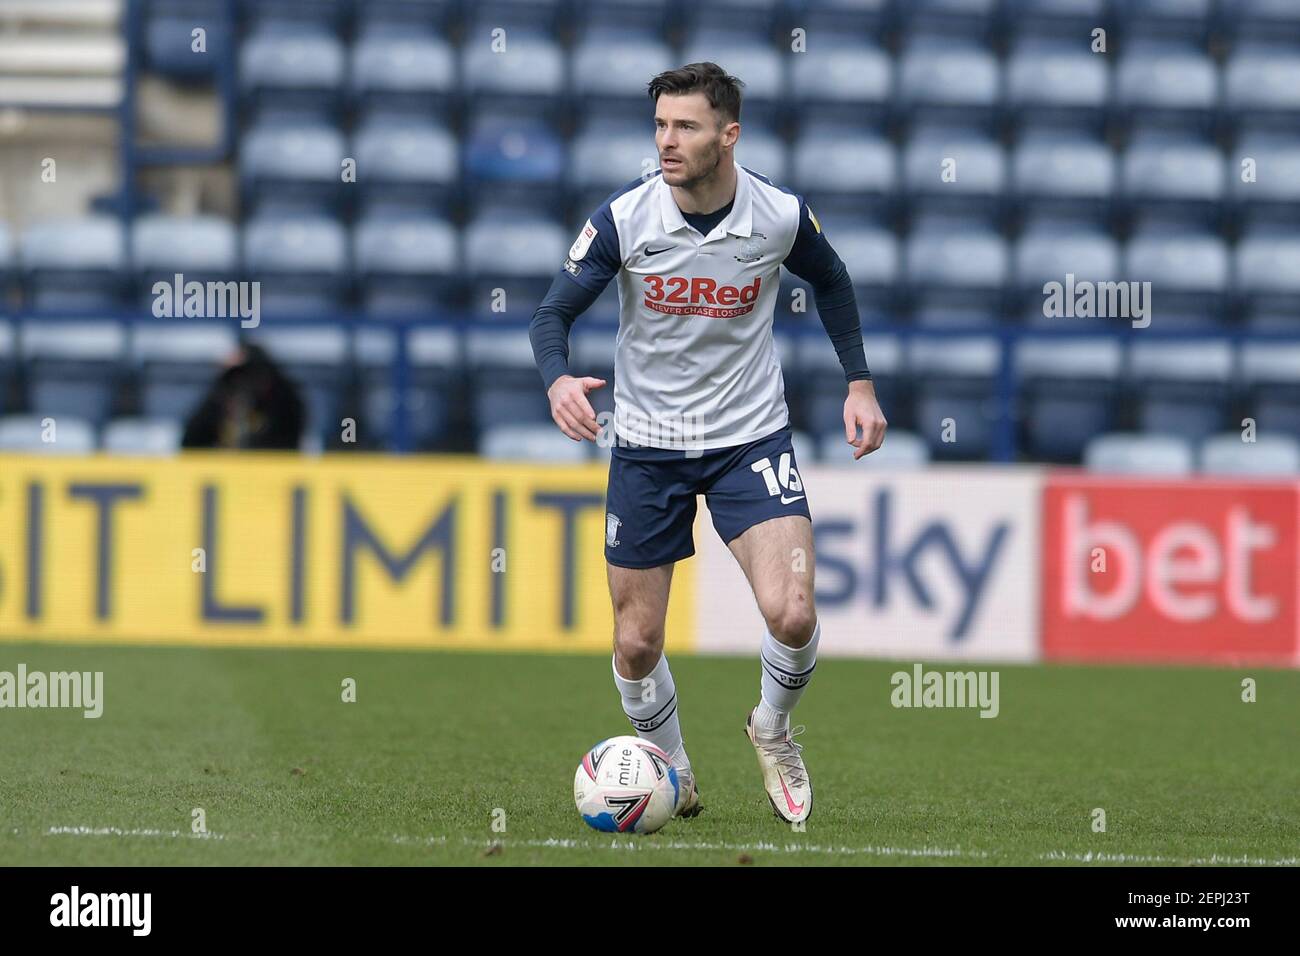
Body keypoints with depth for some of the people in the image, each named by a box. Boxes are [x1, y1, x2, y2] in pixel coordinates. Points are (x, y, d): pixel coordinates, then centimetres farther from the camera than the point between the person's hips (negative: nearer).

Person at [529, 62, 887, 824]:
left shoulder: (782, 216, -12)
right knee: (637, 644, 3)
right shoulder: (622, 220, -15)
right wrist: (558, 380, -31)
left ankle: (774, 730, 15)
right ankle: (673, 774, 32)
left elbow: (831, 282, 11)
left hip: (751, 438, 0)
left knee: (791, 615, -18)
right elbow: (554, 312, -10)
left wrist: (860, 381, 6)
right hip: (647, 444, 1)